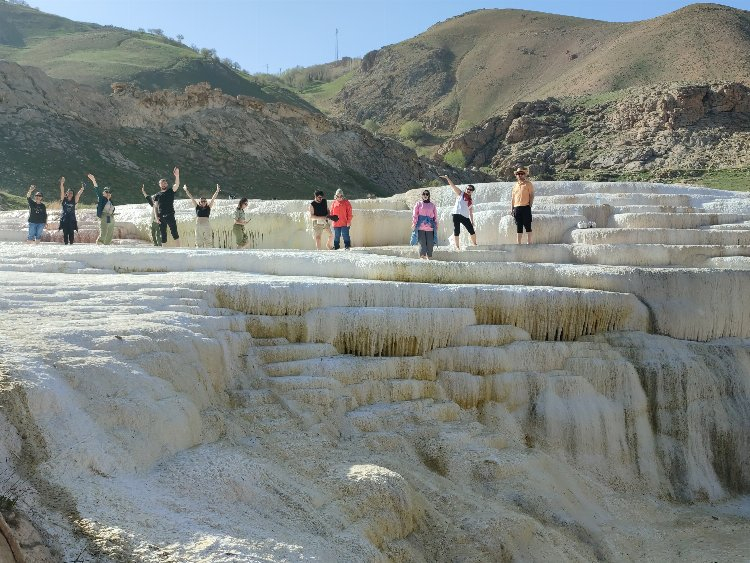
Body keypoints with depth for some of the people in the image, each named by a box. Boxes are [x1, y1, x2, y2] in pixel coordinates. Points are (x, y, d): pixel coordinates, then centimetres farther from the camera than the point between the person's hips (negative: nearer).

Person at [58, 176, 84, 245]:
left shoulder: (74, 201, 9)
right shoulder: (64, 200, 7)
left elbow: (79, 194, 2)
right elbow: (62, 191, -2)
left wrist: (82, 188, -10)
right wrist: (62, 184, -12)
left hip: (72, 219, 1)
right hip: (64, 219, -1)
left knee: (71, 233, -4)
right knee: (65, 233, -2)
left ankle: (71, 243, -2)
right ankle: (66, 244, 0)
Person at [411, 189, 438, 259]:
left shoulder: (432, 205, 16)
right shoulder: (418, 204, 11)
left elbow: (435, 217, 16)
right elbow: (415, 215, 7)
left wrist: (436, 226, 11)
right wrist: (414, 224, -3)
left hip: (430, 228, 2)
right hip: (420, 228, -2)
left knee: (430, 243, -2)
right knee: (422, 243, -10)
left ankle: (429, 258, 6)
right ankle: (422, 257, -8)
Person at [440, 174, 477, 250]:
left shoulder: (471, 201, 20)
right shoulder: (461, 194, 12)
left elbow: (471, 212, 21)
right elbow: (453, 186, 4)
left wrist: (472, 221, 11)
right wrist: (447, 178, -5)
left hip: (465, 217, 3)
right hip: (457, 215, -3)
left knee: (472, 231, -1)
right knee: (456, 231, -3)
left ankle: (475, 244, 15)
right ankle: (457, 246, 4)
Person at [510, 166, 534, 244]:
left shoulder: (528, 184, 3)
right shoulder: (515, 185, 17)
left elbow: (531, 195, -2)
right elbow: (512, 197, 18)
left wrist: (530, 206, -10)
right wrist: (512, 209, 12)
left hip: (525, 207, -5)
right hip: (516, 208, 5)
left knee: (527, 226, -3)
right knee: (518, 227, 7)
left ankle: (529, 242, 1)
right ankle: (518, 243, 10)